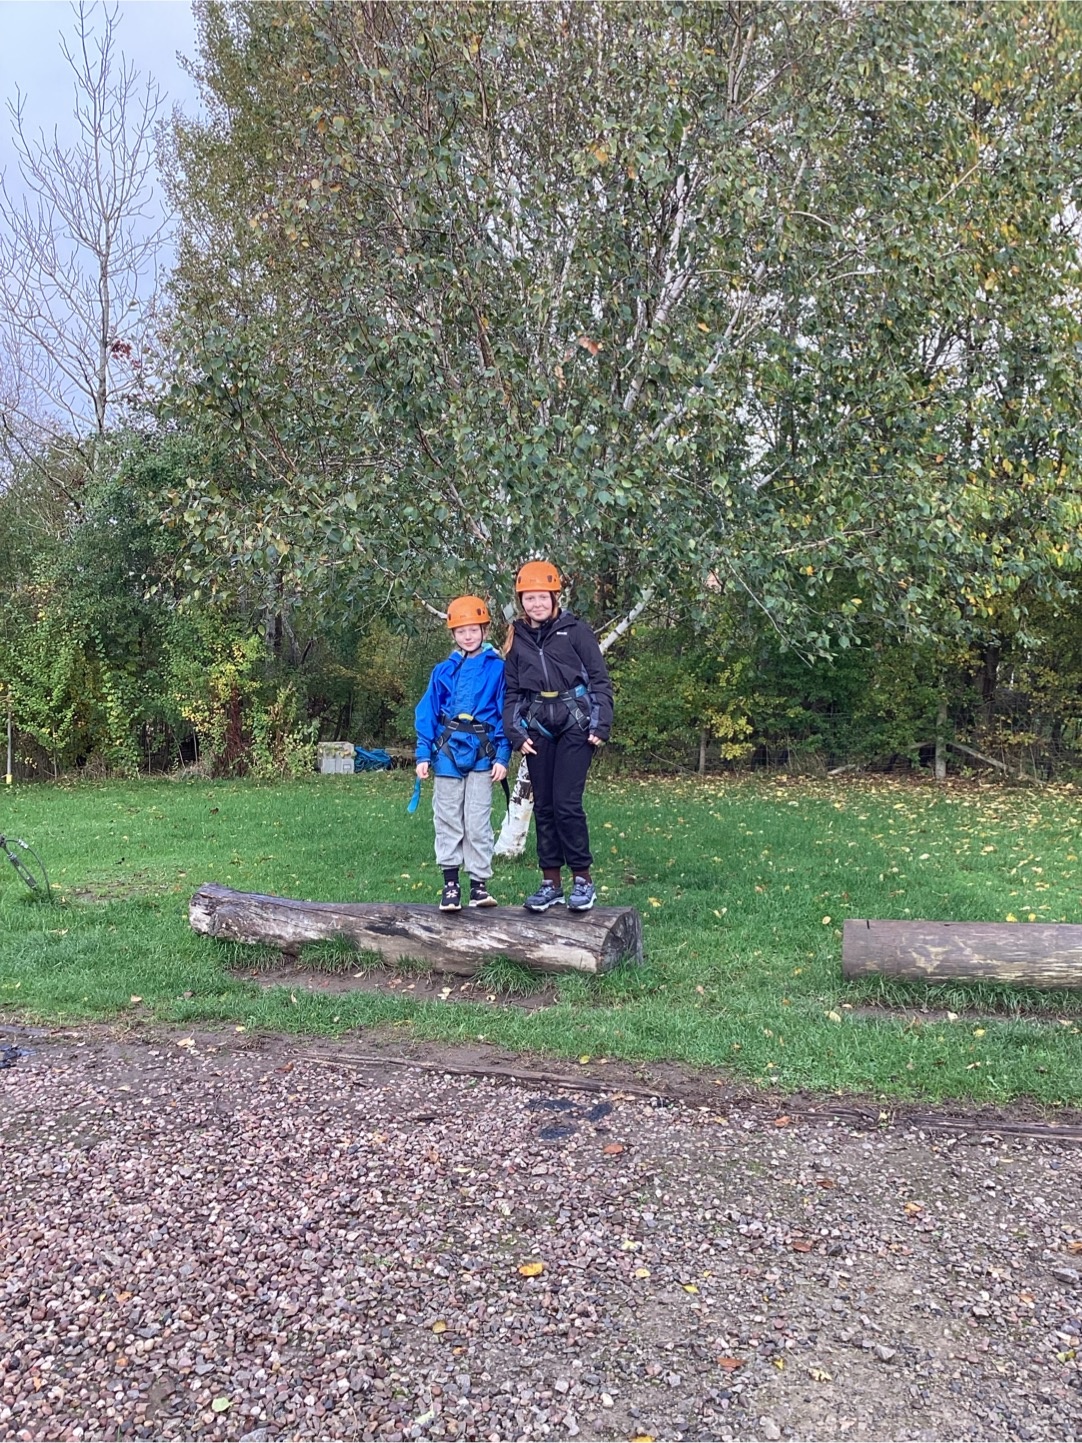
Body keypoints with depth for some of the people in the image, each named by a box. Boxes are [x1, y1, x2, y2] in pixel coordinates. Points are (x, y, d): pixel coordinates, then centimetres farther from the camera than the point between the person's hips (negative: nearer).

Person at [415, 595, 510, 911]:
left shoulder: (497, 668, 1)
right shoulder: (443, 671, 7)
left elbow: (506, 714, 1)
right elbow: (426, 713, 7)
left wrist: (502, 756, -5)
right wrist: (423, 754, 0)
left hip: (482, 754, -2)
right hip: (448, 752, 2)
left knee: (478, 822, 1)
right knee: (448, 820, 5)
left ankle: (479, 884, 11)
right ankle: (451, 884, 13)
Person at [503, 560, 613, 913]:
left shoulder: (575, 630, 1)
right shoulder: (517, 639, 12)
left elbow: (600, 680, 0)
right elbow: (511, 692, 13)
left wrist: (600, 725, -8)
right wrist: (516, 733, 2)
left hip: (574, 725, -4)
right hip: (538, 728, 4)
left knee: (566, 802, -11)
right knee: (543, 805, 7)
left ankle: (583, 878, 3)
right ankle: (551, 882, 15)